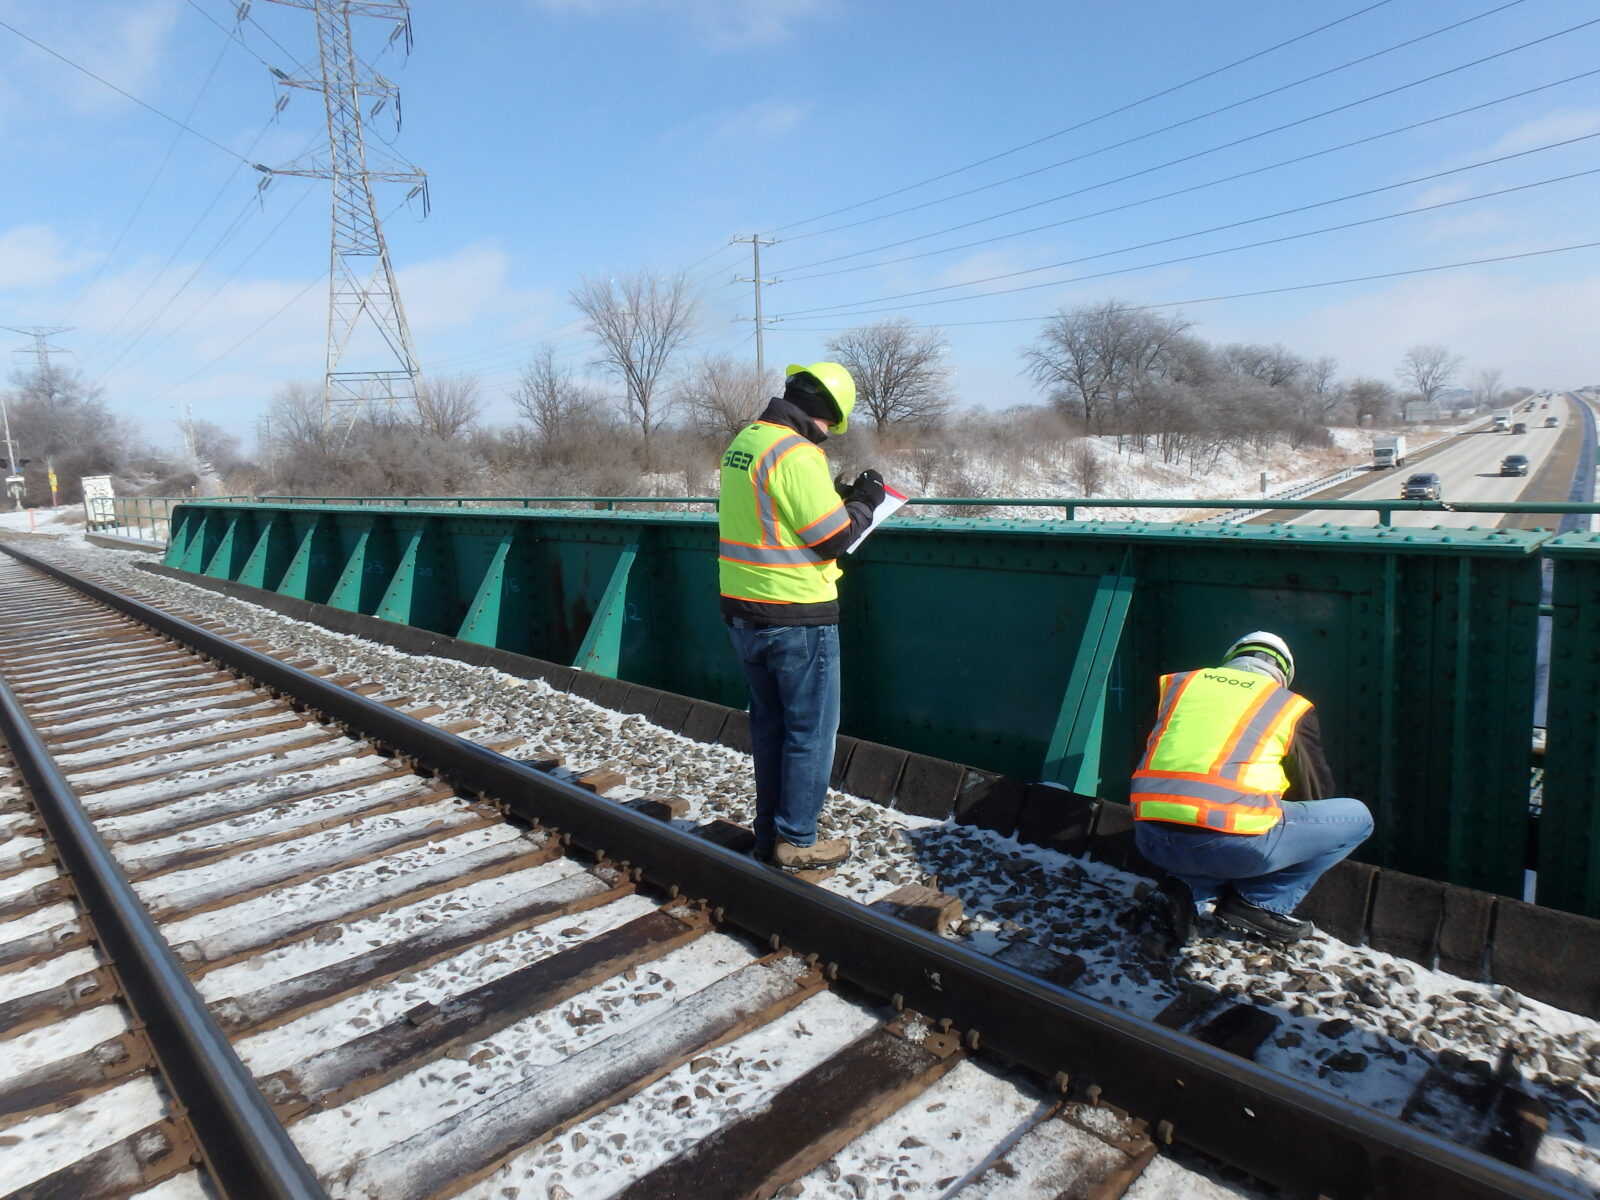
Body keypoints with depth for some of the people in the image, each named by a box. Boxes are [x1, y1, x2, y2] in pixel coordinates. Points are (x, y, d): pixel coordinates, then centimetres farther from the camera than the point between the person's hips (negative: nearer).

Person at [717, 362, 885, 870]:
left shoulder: (743, 442, 10)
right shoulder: (796, 453, -18)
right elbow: (835, 538, -18)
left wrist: (837, 497, 12)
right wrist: (866, 499, -1)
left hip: (744, 612, 9)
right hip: (797, 617, -9)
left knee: (769, 726, 18)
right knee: (812, 731, 5)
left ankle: (769, 834, 29)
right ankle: (796, 842, 14)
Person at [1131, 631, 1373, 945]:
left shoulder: (1180, 683, 21)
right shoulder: (1291, 707, 14)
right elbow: (1316, 793, 25)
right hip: (1233, 844, -4)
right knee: (1356, 817, 17)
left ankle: (1185, 890, 9)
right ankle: (1260, 902, 8)